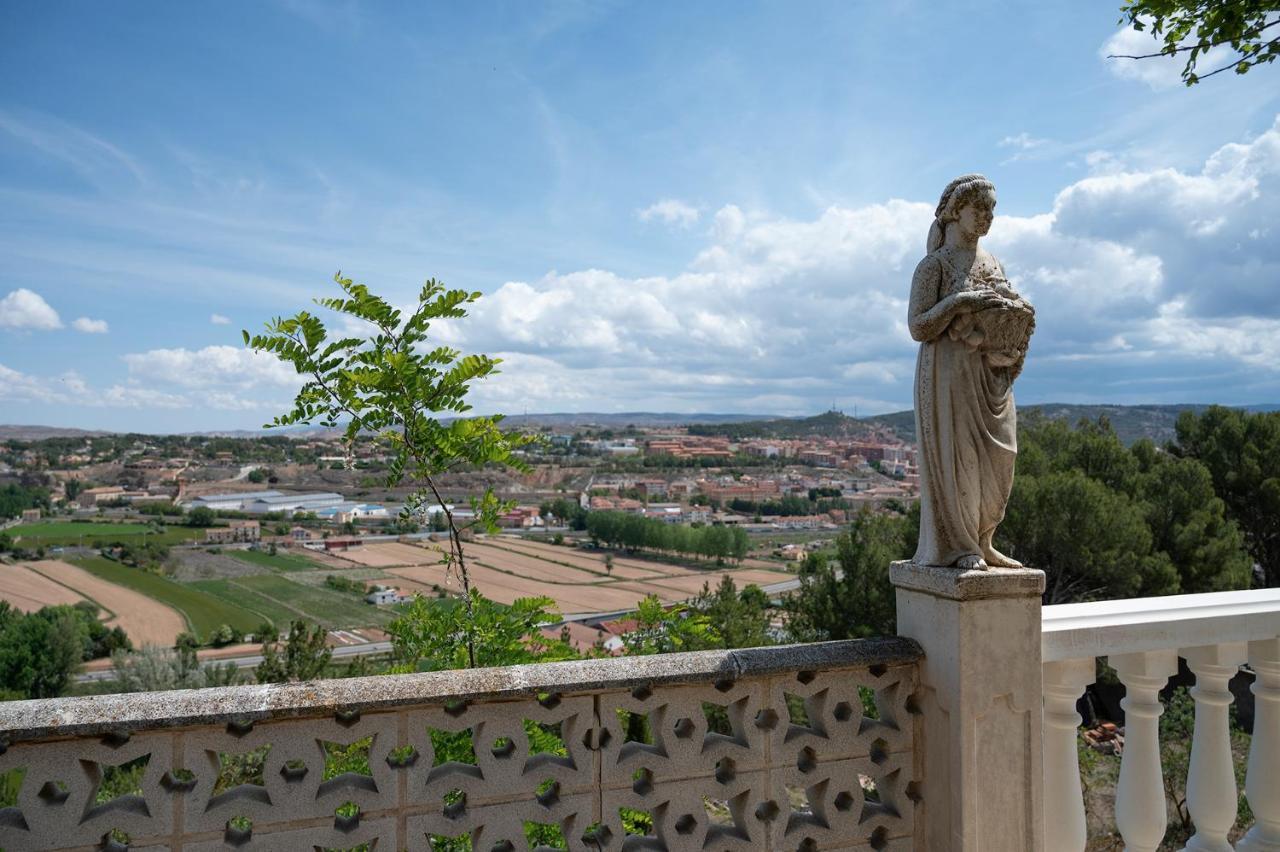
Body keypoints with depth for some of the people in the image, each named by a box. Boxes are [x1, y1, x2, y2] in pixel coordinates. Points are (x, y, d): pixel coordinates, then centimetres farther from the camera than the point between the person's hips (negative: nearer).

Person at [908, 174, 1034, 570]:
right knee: (954, 456, -4)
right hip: (949, 374, -7)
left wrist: (1003, 350, -4)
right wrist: (962, 301, -20)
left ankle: (983, 545, 17)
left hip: (990, 377, 7)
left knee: (996, 459, 6)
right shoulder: (934, 265, -4)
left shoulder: (992, 264, 15)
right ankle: (956, 547, 6)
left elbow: (1012, 317, 18)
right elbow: (918, 326, -10)